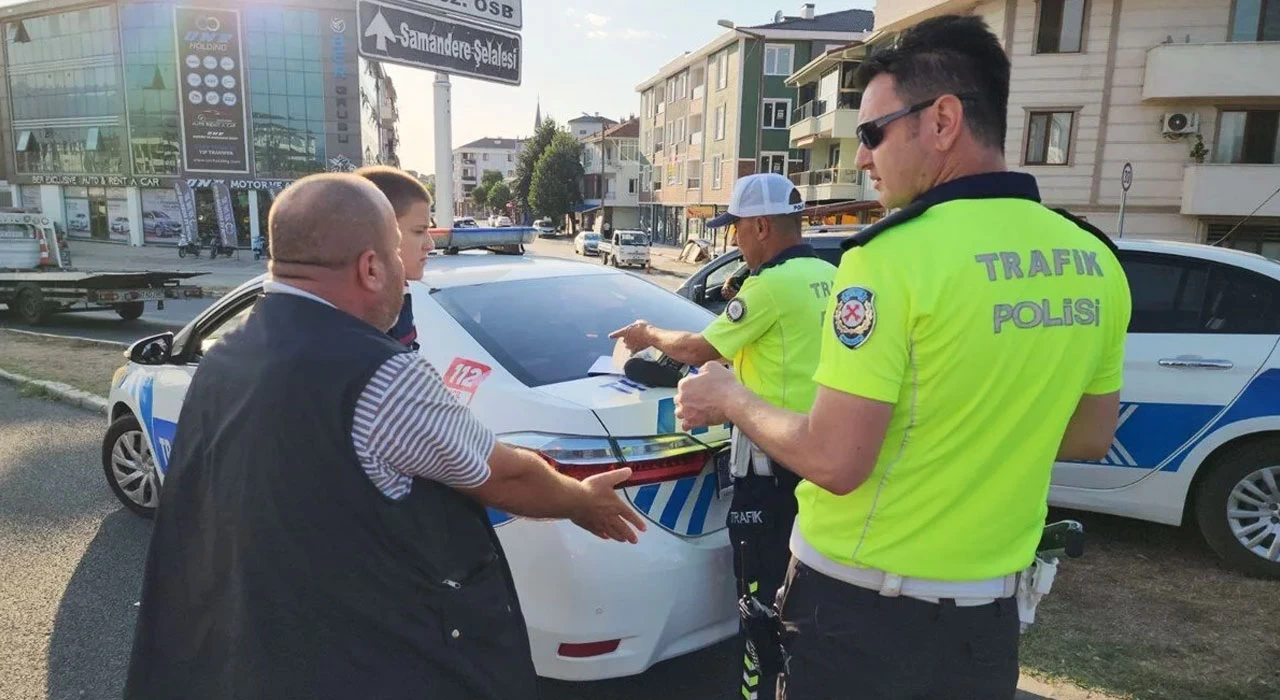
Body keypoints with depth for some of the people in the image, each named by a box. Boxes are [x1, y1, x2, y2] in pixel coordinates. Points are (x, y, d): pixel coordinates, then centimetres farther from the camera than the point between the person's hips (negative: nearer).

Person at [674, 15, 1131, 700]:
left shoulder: (894, 257, -23)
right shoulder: (1096, 263, -1)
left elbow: (834, 461, -23)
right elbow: (1090, 436, 9)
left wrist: (731, 399, -7)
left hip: (861, 608, -5)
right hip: (989, 612, 6)